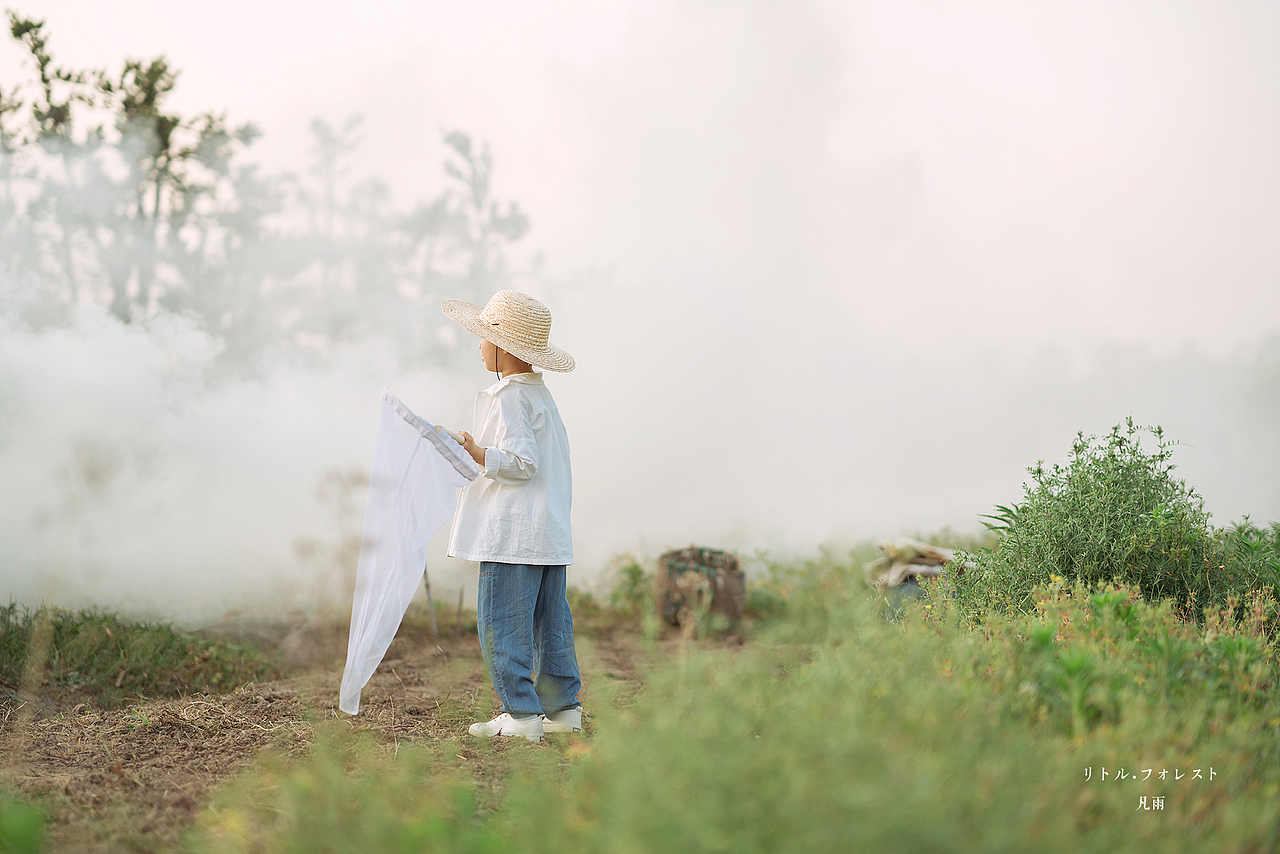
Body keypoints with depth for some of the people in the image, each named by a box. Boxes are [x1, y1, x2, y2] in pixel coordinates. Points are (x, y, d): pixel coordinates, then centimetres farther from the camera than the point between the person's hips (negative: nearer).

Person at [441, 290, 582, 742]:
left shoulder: (509, 399, -13)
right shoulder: (542, 395, 17)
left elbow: (522, 463, -21)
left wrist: (477, 454, -19)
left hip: (512, 535, -10)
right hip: (552, 532, 10)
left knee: (502, 623, -5)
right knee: (551, 623, 12)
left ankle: (521, 713, -4)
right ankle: (562, 706, 17)